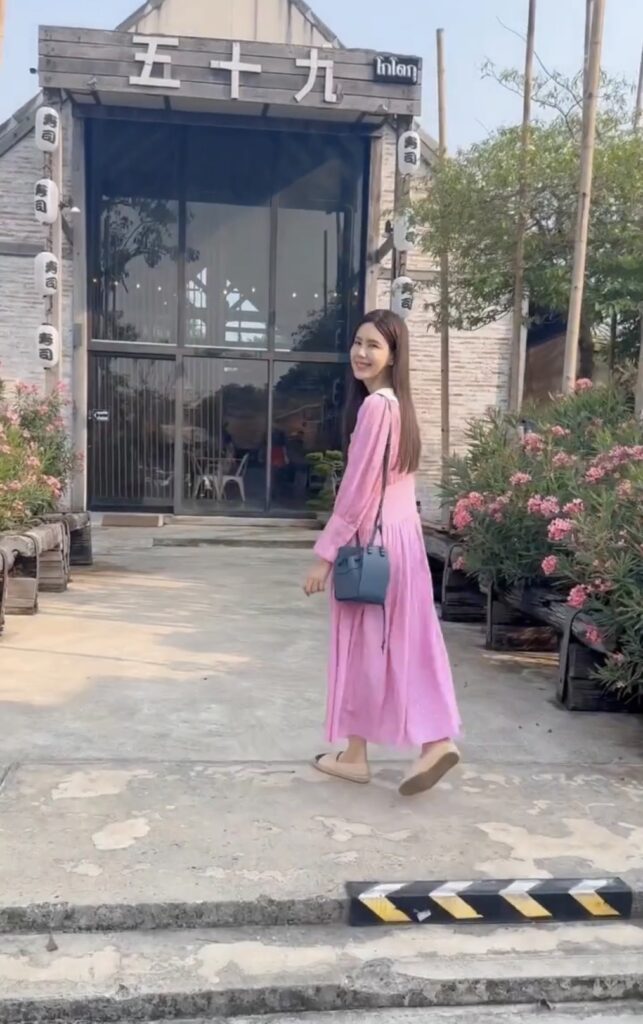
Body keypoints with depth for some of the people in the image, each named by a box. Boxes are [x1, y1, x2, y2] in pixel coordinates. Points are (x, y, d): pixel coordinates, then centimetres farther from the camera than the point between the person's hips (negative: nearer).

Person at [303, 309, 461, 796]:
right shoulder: (400, 404, 13)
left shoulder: (374, 404, -16)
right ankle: (436, 738, 10)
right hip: (402, 533, 9)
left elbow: (358, 489, -19)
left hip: (374, 537, -9)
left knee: (365, 643, 3)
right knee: (404, 641, 11)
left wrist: (326, 553, -16)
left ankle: (356, 755, 16)